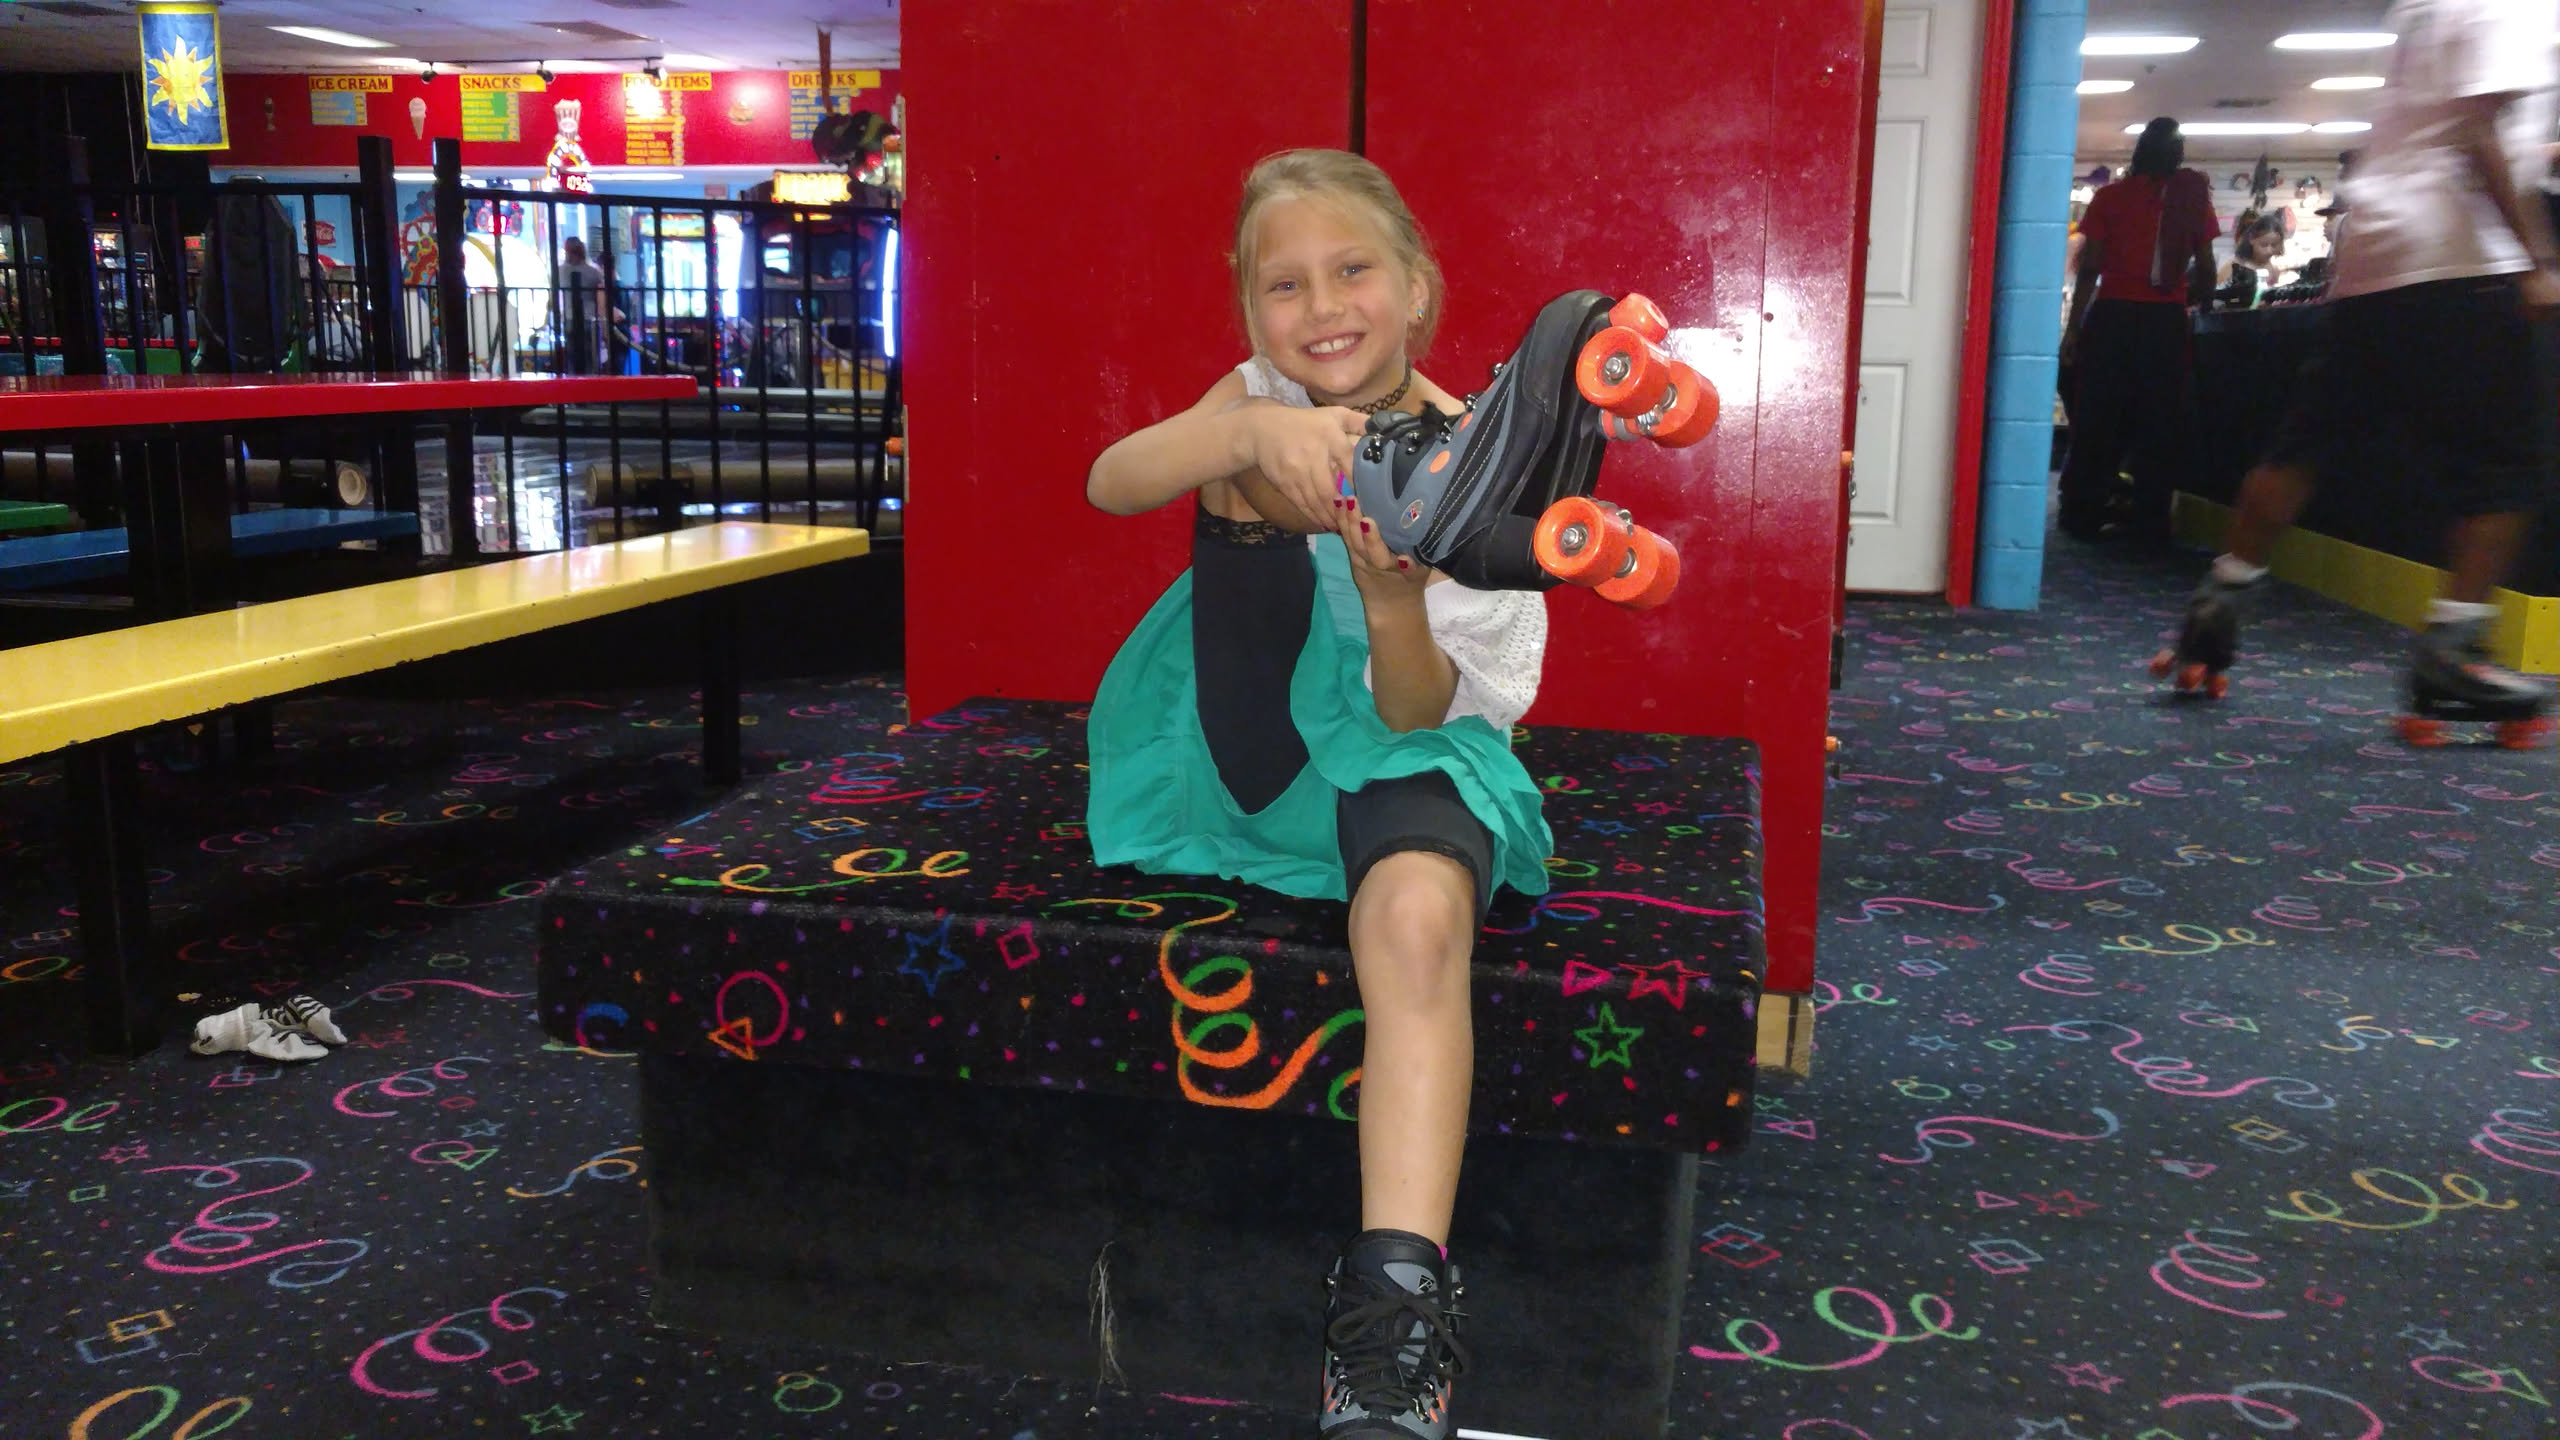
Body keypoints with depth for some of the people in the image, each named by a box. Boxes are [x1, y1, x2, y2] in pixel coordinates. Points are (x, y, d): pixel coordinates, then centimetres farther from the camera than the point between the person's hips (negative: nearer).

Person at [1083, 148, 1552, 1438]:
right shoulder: (1256, 402, -3)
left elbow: (1415, 713, -14)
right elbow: (1107, 485, -26)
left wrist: (1394, 597, -35)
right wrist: (1249, 434, -45)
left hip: (1395, 747, -2)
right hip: (1249, 746, 2)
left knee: (1421, 912, -36)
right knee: (1251, 489, -21)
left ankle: (1396, 1299, -38)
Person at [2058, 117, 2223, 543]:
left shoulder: (2110, 196, 2)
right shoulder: (2192, 198, 5)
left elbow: (2090, 268, -3)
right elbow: (2205, 273, 5)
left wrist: (2073, 327, 0)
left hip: (2113, 316, -1)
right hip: (2166, 322, 1)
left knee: (2099, 420, 4)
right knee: (2160, 423, 8)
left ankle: (2083, 516, 4)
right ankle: (2151, 522, 9)